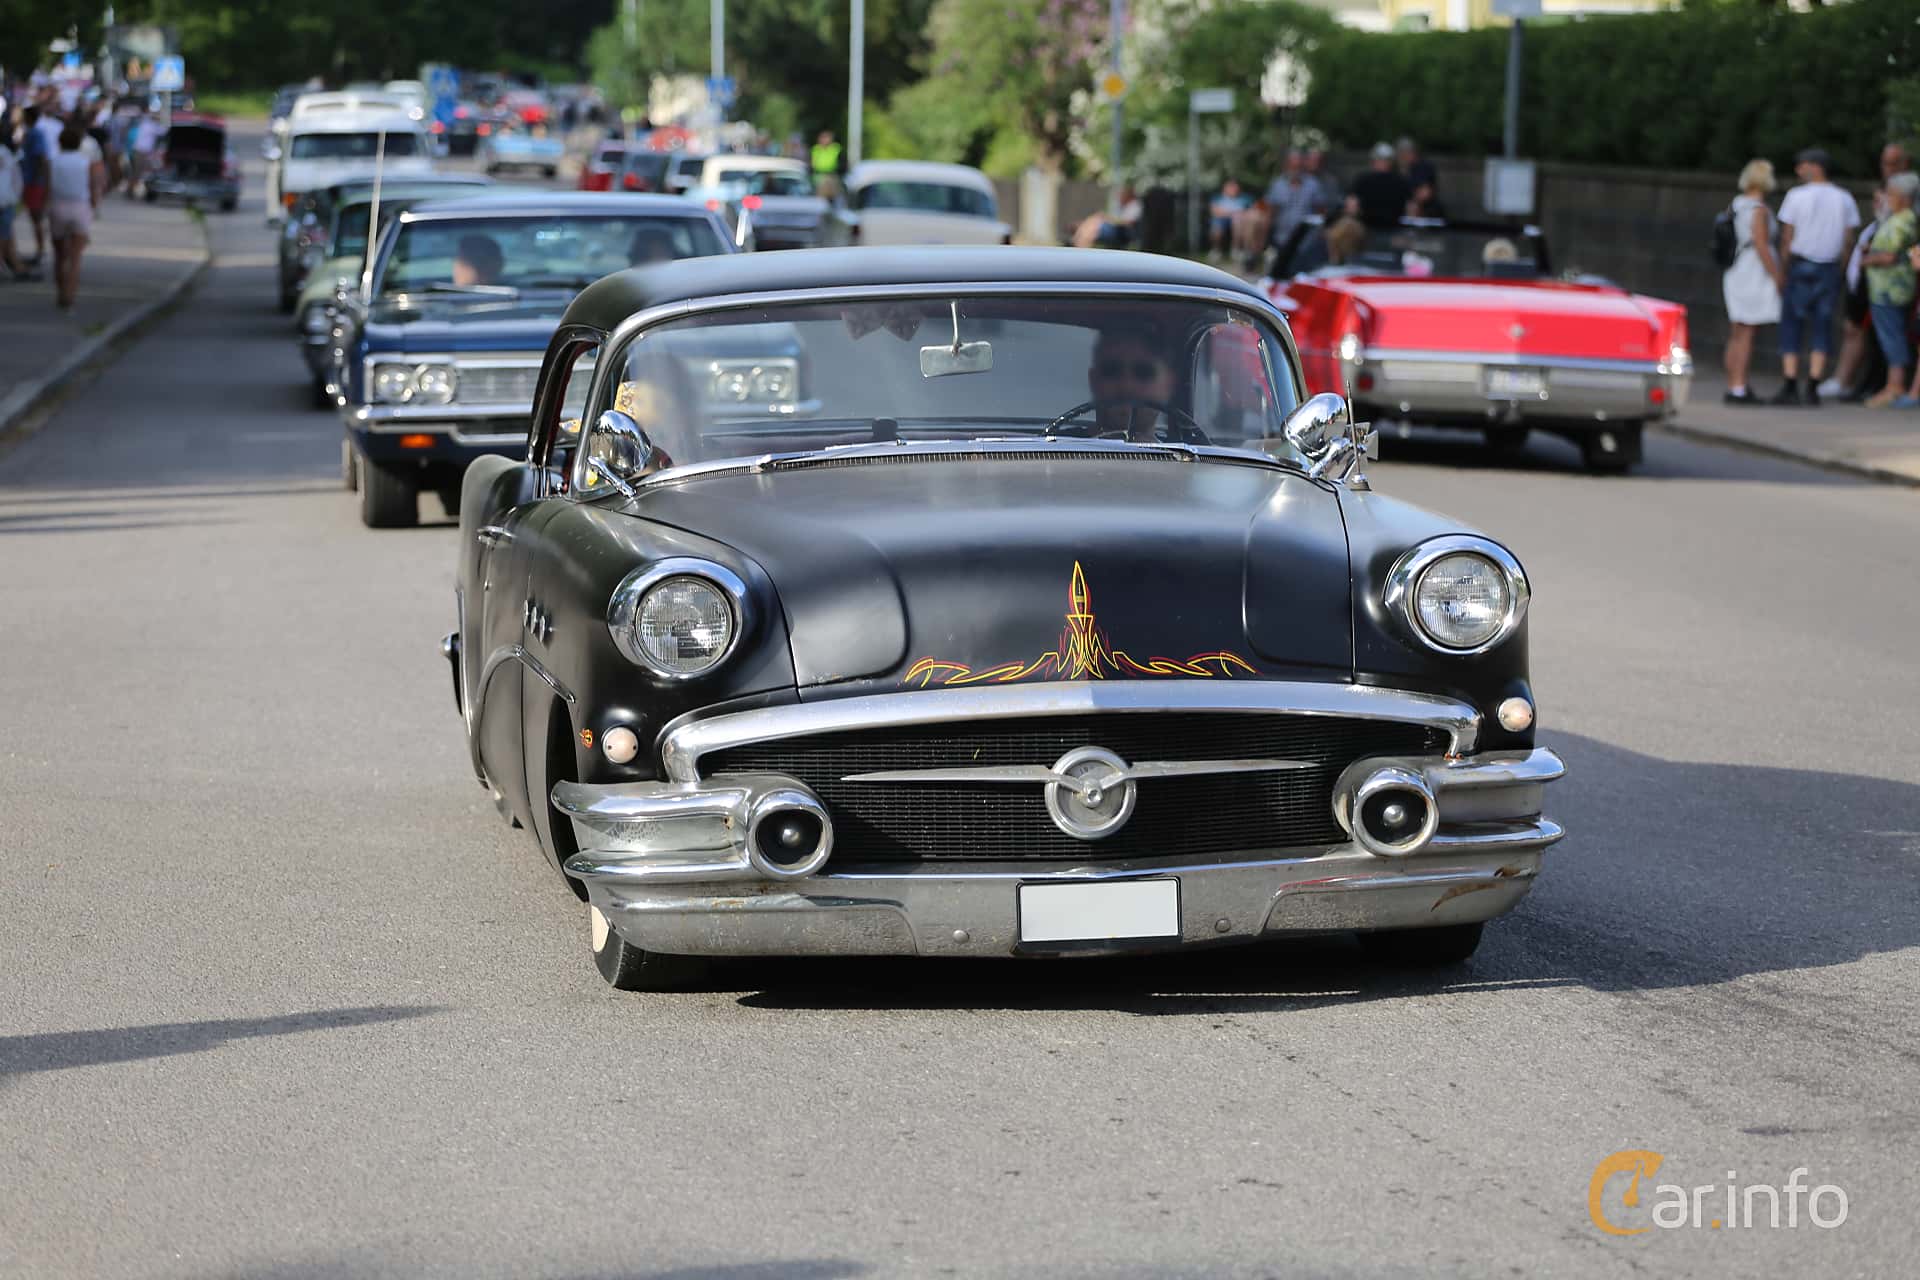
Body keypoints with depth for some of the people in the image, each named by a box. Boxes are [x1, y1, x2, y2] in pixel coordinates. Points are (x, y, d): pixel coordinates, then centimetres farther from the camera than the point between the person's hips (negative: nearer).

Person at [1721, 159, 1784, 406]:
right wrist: (1777, 275, -13)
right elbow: (1760, 246, -18)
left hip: (1734, 274, 8)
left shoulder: (1736, 205, 11)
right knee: (1746, 335, -8)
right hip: (1753, 275, -8)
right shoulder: (1758, 210, -13)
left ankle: (1733, 387, 14)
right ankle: (1739, 389, -10)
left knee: (1736, 335, 12)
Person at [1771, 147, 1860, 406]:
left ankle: (1790, 387, -3)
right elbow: (1849, 240, 4)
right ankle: (1812, 389, 0)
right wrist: (1838, 266, 11)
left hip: (1800, 266, -3)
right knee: (1822, 329, 6)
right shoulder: (1844, 200, 5)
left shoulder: (1796, 196, -5)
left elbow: (1787, 238, -4)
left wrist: (1784, 268, 4)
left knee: (1792, 327, 3)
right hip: (1830, 268, 3)